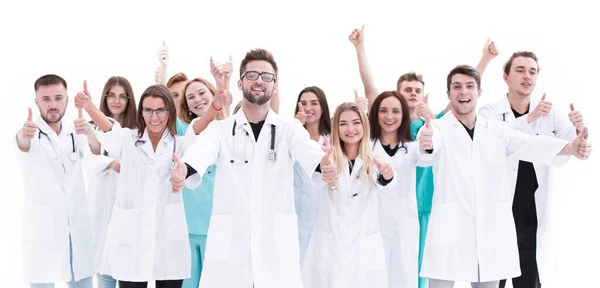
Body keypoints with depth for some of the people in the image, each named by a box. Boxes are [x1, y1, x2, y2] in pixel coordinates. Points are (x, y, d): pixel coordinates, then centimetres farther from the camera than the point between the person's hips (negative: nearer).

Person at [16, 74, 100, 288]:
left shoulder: (75, 134, 9)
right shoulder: (31, 134, -4)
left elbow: (97, 150, -12)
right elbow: (23, 144, -28)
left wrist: (90, 133, -35)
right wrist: (23, 136, -53)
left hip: (77, 230, 4)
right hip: (42, 231, -4)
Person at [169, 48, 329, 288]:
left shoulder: (289, 129, 5)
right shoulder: (220, 129, 4)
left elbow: (308, 152, -16)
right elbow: (201, 152, -17)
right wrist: (183, 170, -41)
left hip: (277, 250, 0)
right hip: (229, 249, 0)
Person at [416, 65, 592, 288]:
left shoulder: (497, 130, 9)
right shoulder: (438, 128, -1)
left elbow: (530, 145, -7)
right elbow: (432, 144, -24)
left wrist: (570, 148, -27)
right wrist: (426, 143, -51)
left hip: (491, 232, 4)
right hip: (450, 232, -3)